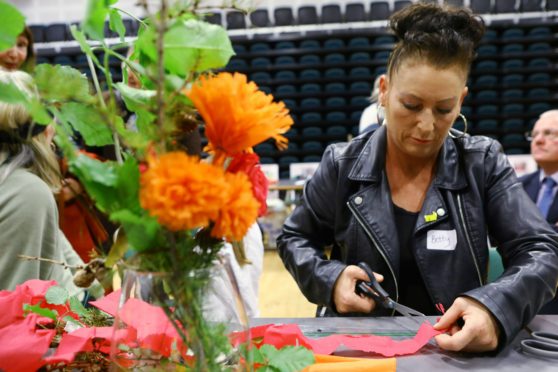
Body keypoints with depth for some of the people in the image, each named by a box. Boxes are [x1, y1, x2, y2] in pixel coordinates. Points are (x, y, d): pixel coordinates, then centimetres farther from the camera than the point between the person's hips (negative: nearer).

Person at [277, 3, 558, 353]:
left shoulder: (483, 163, -4)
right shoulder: (342, 165, -3)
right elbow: (295, 239, 8)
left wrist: (496, 306, -29)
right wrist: (329, 278, -13)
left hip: (460, 346, 1)